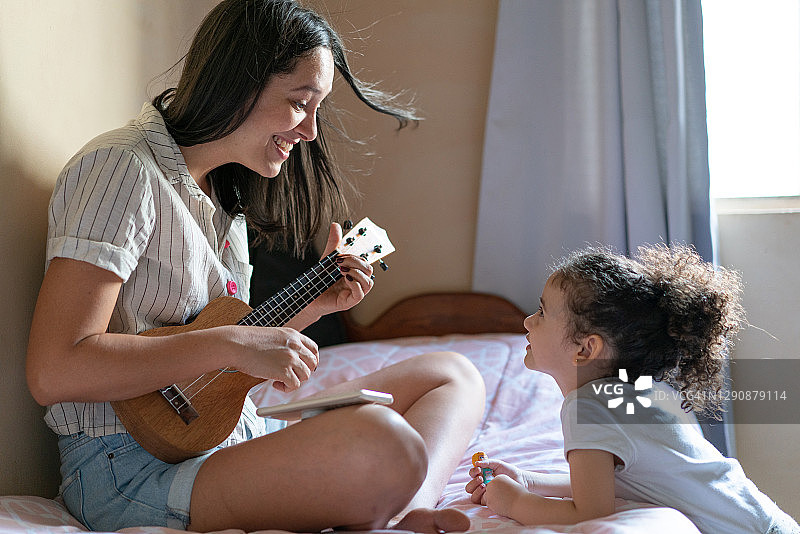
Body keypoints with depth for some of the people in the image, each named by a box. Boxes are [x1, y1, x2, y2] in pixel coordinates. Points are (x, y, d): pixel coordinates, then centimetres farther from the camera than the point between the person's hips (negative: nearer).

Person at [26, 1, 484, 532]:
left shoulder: (225, 196, 16)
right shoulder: (123, 169, -13)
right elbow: (53, 372, -23)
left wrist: (313, 304, 10)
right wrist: (231, 343, -24)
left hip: (233, 435, 10)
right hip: (131, 465, -10)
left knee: (455, 374, 7)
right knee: (383, 445, -36)